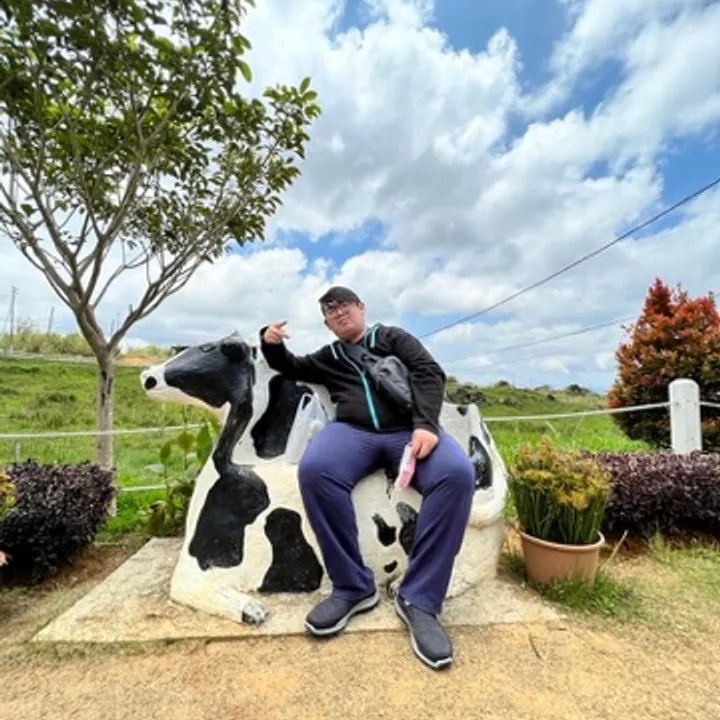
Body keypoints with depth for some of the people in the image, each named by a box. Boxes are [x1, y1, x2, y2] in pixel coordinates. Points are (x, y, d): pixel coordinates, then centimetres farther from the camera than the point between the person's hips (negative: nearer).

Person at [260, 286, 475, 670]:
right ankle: (353, 587, -16)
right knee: (314, 469, -32)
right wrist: (271, 343, 13)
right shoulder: (328, 356, 29)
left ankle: (418, 598, -20)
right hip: (352, 429, 1)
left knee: (457, 474, -31)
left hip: (408, 428, 0)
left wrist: (425, 424, -13)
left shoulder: (393, 337, 20)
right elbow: (292, 368, 37)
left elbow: (429, 373, 7)